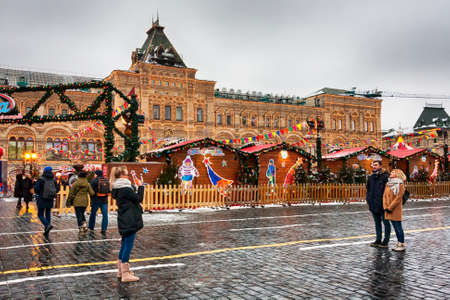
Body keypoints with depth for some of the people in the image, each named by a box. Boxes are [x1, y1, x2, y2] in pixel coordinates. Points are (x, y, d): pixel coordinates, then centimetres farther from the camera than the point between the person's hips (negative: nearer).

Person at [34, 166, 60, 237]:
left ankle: (48, 225, -19)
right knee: (48, 214, 12)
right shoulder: (53, 179, 3)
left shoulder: (41, 179, -9)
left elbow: (36, 188, -15)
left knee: (40, 215, 6)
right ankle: (46, 232, 14)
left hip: (42, 199, -4)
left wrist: (38, 193, 6)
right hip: (50, 200, 4)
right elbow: (57, 189, 3)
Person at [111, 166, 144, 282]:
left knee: (124, 245, 17)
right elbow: (139, 198, -14)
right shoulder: (125, 189, -18)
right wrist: (140, 186, -4)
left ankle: (121, 270, 28)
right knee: (128, 245, -4)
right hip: (130, 221, -10)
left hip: (124, 221, 10)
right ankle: (125, 274, 1)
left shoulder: (118, 189, 11)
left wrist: (135, 187, 6)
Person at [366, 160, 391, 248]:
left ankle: (385, 241, 12)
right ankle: (378, 240, 24)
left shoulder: (385, 176, -10)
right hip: (373, 205, 7)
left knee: (386, 222, 5)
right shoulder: (371, 177, 12)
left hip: (383, 204, -7)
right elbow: (368, 189, 22)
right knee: (377, 223, 15)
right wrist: (368, 198, 10)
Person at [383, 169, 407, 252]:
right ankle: (399, 244, 20)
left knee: (398, 227, -2)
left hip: (396, 209, -6)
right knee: (395, 227, 12)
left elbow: (398, 198, -15)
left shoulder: (400, 185, -9)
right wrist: (385, 207, -3)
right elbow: (384, 196, 9)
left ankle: (402, 245, 7)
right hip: (388, 210, 7)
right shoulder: (388, 184, 11)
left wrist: (390, 207, -15)